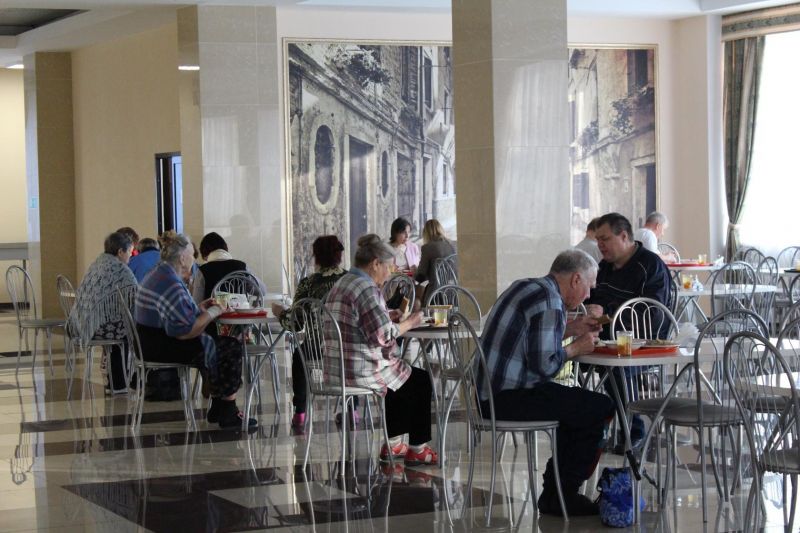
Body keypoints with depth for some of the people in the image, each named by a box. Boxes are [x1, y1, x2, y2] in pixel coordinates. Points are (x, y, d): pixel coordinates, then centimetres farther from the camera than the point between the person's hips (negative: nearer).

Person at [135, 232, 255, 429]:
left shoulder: (158, 274, 13)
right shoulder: (171, 285, -23)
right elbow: (187, 329, -26)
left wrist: (198, 308, 8)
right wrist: (212, 312, -13)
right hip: (163, 349, -11)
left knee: (229, 344, 12)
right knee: (231, 348, -6)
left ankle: (218, 409, 15)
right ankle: (227, 412, 5)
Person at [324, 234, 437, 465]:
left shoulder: (340, 285, 14)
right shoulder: (366, 289, -18)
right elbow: (384, 335, -21)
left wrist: (388, 317, 14)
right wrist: (409, 323, -6)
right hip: (362, 374, -10)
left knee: (404, 375, 31)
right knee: (420, 380, 13)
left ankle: (392, 442, 30)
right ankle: (417, 448, 18)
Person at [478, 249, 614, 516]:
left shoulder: (526, 286, 15)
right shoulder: (549, 301, -16)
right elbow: (544, 364, -21)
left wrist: (571, 329, 18)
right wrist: (576, 348, -4)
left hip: (489, 392, 11)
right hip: (508, 398, -11)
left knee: (576, 403, 24)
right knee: (600, 407, -5)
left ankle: (555, 492, 23)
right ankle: (561, 497, 3)